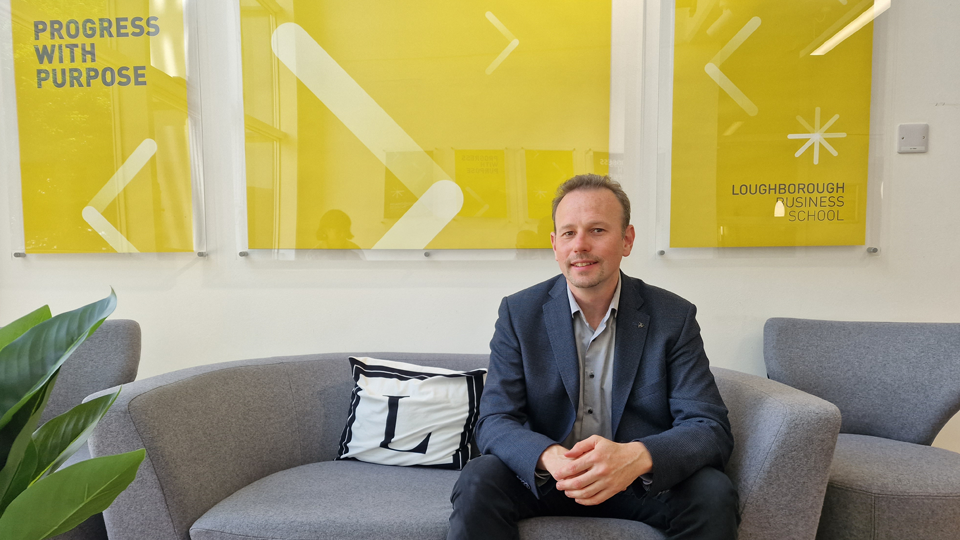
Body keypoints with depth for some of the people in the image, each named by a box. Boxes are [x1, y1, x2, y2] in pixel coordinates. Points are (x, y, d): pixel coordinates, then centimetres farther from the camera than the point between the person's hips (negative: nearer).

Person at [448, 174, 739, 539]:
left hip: (645, 484, 2)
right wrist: (550, 458, -33)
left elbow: (711, 430, -12)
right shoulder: (518, 314, -5)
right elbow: (495, 422, -10)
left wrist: (636, 457, -34)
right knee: (477, 482, -28)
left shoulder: (674, 317, -6)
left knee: (713, 494, -25)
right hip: (545, 480, -1)